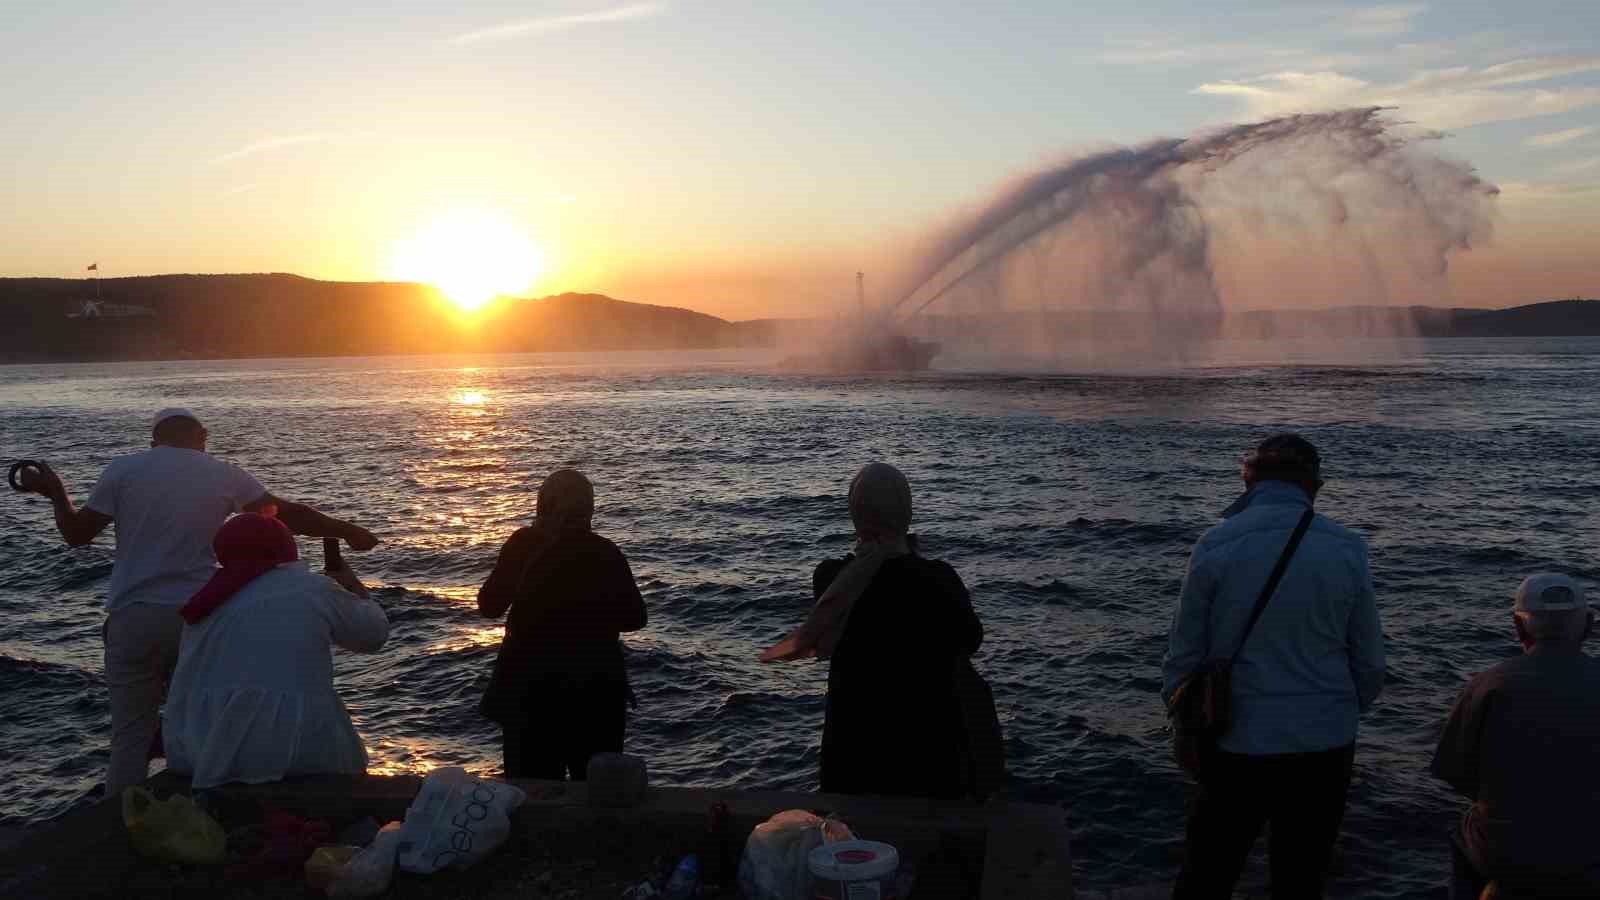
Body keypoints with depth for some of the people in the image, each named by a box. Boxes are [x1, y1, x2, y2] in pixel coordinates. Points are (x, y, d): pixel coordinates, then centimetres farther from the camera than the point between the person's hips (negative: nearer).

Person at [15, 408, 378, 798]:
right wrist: (346, 530, 14)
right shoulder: (223, 475, 3)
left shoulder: (122, 470, 1)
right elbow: (288, 514, 4)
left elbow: (76, 533, 4)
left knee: (130, 735, 6)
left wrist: (55, 493, 22)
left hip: (133, 617, 0)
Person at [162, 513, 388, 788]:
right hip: (297, 750, -4)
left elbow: (184, 688, 10)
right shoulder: (316, 590, -3)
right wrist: (354, 586, 29)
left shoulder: (208, 603, 8)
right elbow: (374, 633, 11)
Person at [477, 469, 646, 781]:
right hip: (594, 686, 0)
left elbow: (489, 605, 1)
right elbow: (634, 618, -1)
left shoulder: (522, 544, -8)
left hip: (529, 685, 0)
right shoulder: (605, 552, -8)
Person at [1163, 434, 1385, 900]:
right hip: (1324, 746, 2)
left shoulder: (1215, 546, -11)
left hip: (1239, 743, -2)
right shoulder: (1347, 550, -5)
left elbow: (1184, 654, -7)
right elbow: (1369, 663, 1)